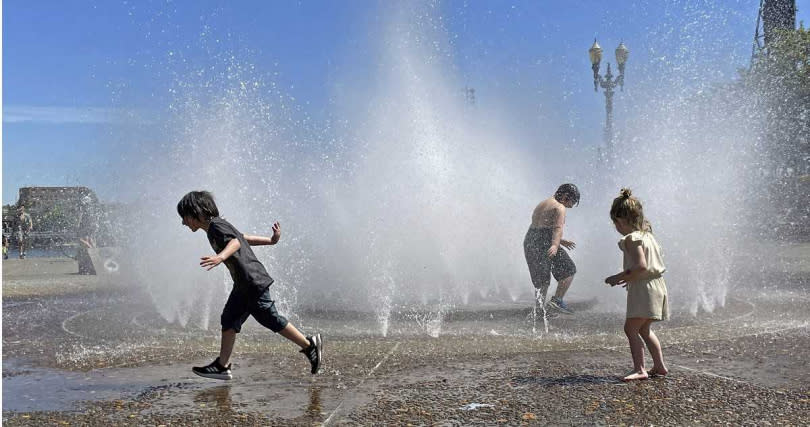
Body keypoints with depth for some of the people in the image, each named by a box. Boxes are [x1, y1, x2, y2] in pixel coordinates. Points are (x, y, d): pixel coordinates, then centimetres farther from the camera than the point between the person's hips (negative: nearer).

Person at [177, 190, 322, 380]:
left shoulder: (216, 226, -12)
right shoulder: (214, 229, 18)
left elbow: (235, 242, -30)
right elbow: (244, 237, 27)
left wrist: (220, 257, -48)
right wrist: (270, 241, 35)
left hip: (253, 282, -10)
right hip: (243, 285, 10)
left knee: (270, 319, -4)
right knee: (229, 320, 7)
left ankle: (309, 345, 7)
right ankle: (222, 366, 10)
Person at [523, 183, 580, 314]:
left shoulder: (543, 204, 24)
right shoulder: (559, 208, -4)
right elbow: (558, 228, -21)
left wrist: (560, 241, 35)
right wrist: (555, 245, -34)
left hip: (529, 242, 9)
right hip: (544, 243, -9)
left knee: (541, 281, 14)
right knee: (569, 271, 3)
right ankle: (557, 300, -8)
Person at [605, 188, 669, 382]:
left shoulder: (631, 238, -14)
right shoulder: (647, 235, 14)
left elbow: (641, 266, -24)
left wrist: (619, 277, -15)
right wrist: (629, 277, 21)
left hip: (643, 288, -10)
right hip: (656, 286, 10)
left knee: (630, 328, -9)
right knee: (644, 329, 22)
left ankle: (639, 369, -13)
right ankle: (659, 365, 29)